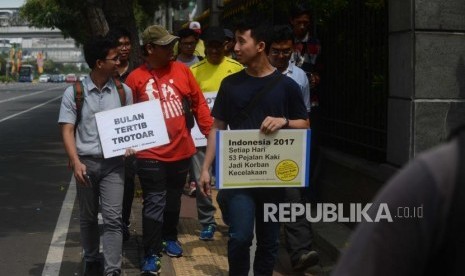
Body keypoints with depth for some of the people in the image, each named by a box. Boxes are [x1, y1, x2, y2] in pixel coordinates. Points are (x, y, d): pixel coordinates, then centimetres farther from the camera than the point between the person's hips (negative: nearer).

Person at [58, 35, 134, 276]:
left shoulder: (123, 91, 2)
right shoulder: (74, 92, -3)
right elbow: (67, 130, -4)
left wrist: (130, 145, -7)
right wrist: (76, 162, -16)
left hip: (113, 162, 0)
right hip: (86, 162, 0)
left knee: (113, 218, -7)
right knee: (88, 218, 12)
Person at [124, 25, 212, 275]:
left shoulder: (181, 70, 0)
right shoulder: (135, 78, -6)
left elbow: (198, 103, 6)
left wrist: (210, 132, 4)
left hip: (181, 150, 3)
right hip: (151, 153, -3)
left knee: (173, 199, 20)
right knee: (154, 203, -3)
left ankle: (170, 238, 40)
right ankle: (151, 255, 4)